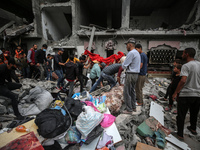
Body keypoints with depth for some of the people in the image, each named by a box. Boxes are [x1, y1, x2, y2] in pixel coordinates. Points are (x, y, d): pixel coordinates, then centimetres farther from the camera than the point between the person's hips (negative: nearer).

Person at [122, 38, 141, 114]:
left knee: (126, 92, -1)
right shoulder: (137, 53, 15)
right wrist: (125, 62, 12)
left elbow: (124, 66, -16)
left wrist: (123, 63, 5)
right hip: (135, 74, 10)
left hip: (130, 74, -10)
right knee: (132, 91, 18)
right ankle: (133, 107, 29)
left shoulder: (131, 53, -17)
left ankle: (129, 110, 9)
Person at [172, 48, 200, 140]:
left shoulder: (186, 66, -16)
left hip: (186, 94, -7)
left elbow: (183, 81, -26)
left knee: (181, 116, 5)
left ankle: (180, 135, 14)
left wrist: (175, 93, -19)